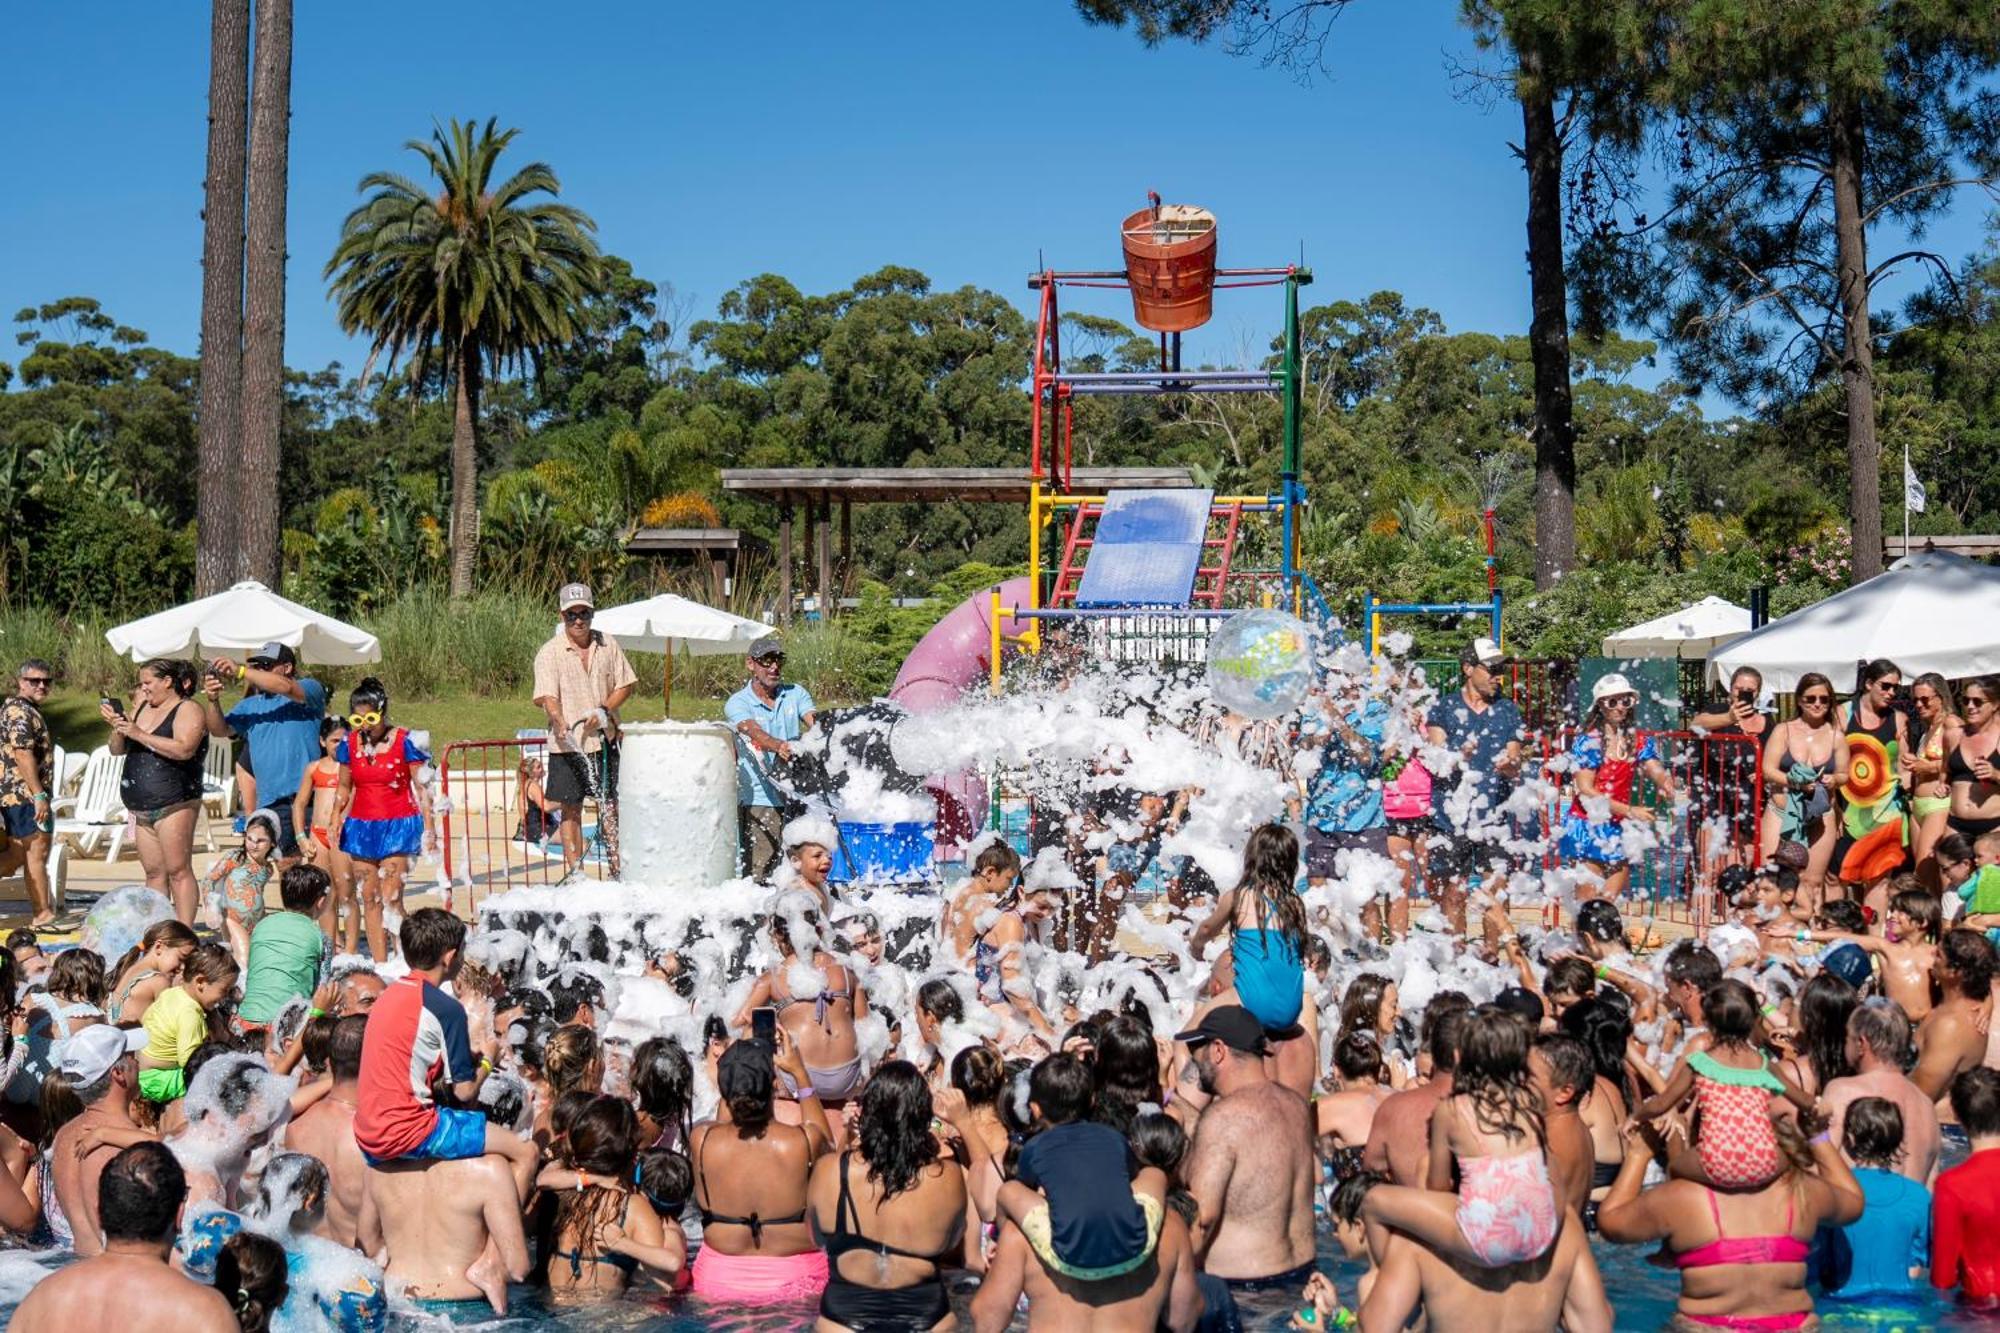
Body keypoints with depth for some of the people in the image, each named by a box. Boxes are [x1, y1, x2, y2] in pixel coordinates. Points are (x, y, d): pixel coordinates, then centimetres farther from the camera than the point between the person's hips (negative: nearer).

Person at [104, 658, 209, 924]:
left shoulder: (188, 710, -5)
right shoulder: (141, 706, 17)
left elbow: (184, 750, -21)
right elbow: (117, 750, 17)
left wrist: (140, 734, -20)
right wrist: (118, 728, -4)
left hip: (174, 804, -7)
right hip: (141, 807, 7)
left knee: (178, 871, -8)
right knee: (154, 873, 8)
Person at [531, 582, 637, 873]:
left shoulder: (608, 646, 6)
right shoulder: (550, 652, -4)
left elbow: (625, 685, 9)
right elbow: (547, 696, -13)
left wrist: (604, 711, -8)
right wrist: (561, 723, -32)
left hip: (604, 740, 2)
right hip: (567, 744, -2)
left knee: (610, 806, 7)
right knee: (570, 809, 3)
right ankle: (574, 873, 9)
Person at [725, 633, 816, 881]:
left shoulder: (795, 694, 12)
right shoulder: (737, 703, 0)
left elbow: (814, 721, -5)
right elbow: (754, 732, -20)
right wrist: (779, 746, -41)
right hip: (760, 798, -3)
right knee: (759, 872, -8)